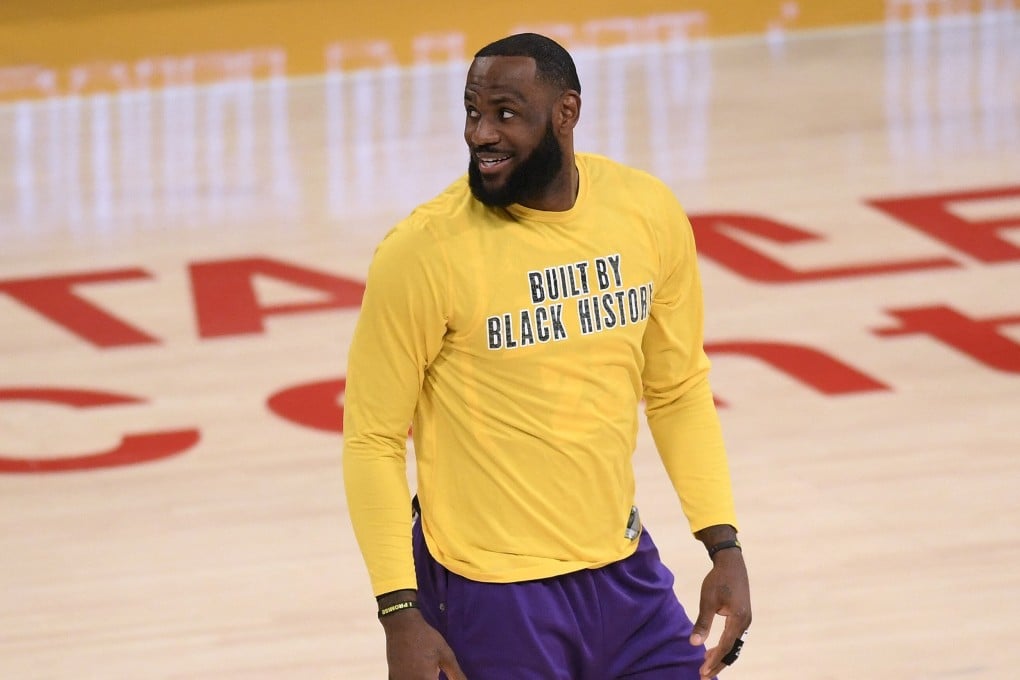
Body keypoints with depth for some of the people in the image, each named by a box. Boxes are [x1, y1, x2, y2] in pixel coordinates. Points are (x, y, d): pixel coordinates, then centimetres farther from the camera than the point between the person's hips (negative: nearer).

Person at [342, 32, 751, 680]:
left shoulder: (648, 213, -2)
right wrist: (400, 613, -14)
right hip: (491, 596, -4)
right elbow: (374, 441, -9)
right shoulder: (423, 251, -16)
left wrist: (725, 547, 5)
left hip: (624, 572, 5)